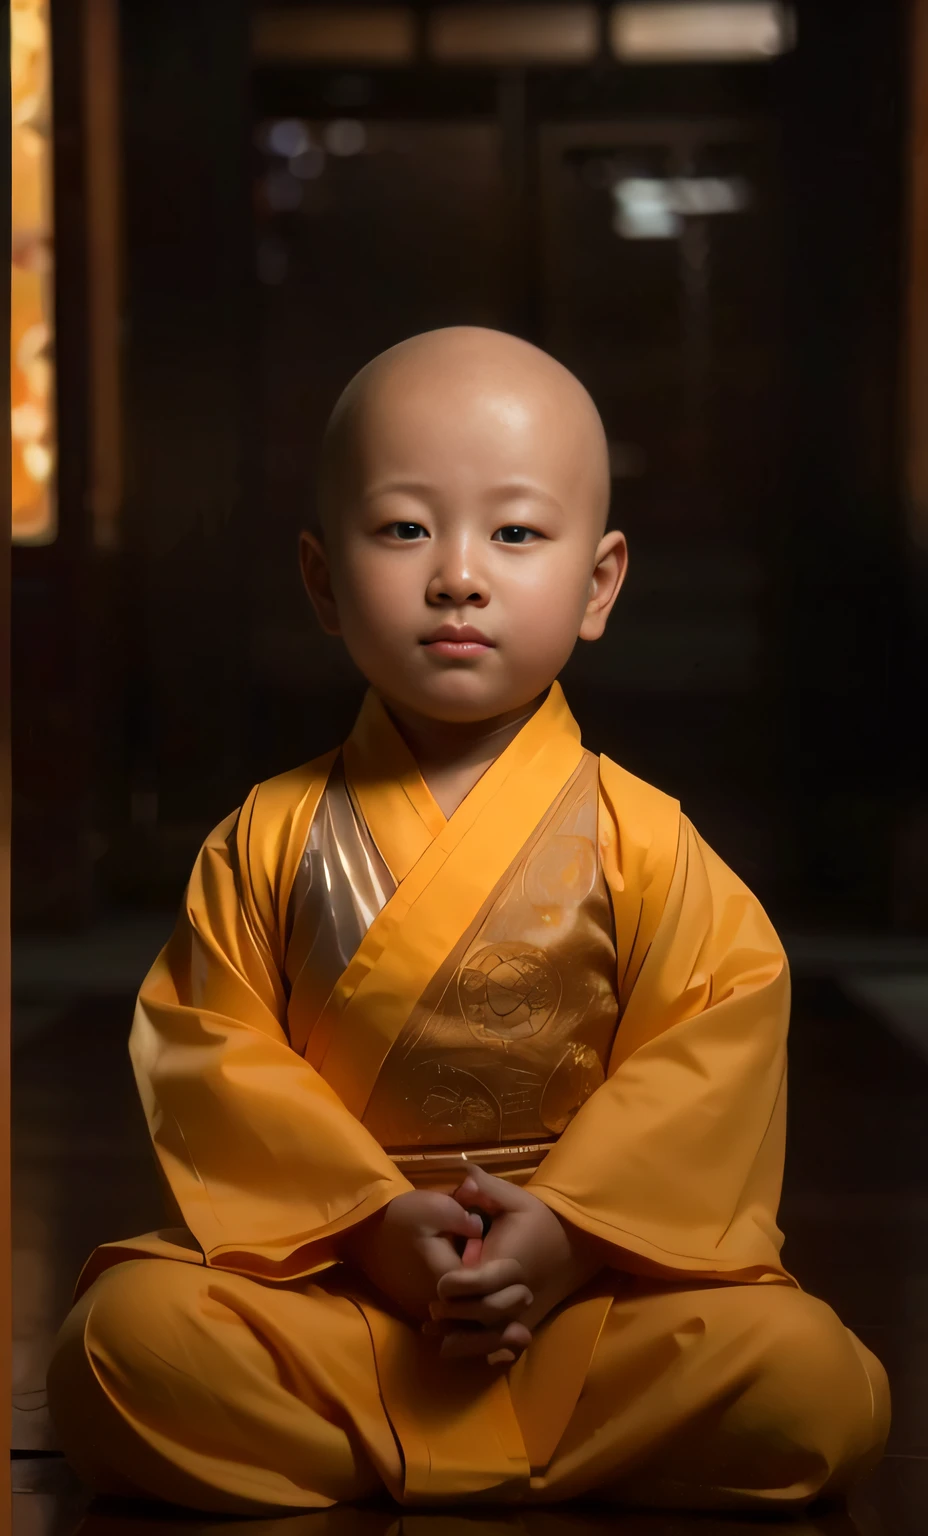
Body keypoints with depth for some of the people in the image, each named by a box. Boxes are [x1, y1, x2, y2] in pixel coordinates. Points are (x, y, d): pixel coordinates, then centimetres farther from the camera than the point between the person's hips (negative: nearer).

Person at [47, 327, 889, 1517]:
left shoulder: (639, 840, 1)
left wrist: (571, 1230, -16)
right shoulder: (271, 840, 4)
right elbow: (216, 1055, -1)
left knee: (813, 1382, -25)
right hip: (326, 1283, 0)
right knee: (127, 1332, -26)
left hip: (595, 1290, 0)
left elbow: (711, 1050, -3)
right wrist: (371, 1219, -14)